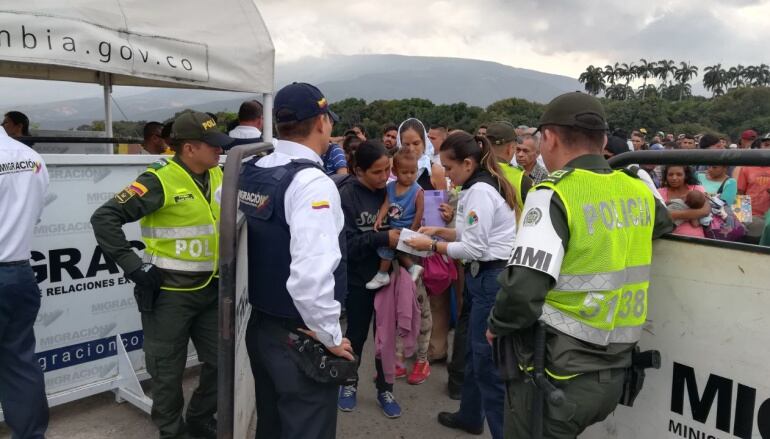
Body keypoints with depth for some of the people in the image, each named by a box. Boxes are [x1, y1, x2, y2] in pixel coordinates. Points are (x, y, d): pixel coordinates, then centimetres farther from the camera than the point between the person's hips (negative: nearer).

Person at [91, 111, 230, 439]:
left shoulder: (218, 176, 3)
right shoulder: (160, 181, -17)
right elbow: (104, 218, -19)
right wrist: (132, 265, -19)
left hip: (212, 289, 7)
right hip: (170, 293, -6)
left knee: (221, 362, 14)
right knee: (168, 371, 9)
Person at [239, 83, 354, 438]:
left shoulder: (250, 174, 3)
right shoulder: (311, 182, -22)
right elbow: (311, 273, -31)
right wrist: (329, 335, -17)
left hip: (259, 325, 8)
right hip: (299, 336, -8)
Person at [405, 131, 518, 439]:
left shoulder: (479, 191, -18)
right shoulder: (483, 185, 13)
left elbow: (474, 249, -20)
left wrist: (432, 245, -10)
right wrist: (440, 231, 10)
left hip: (492, 279, -11)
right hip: (488, 277, 11)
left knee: (489, 362, -2)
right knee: (475, 352, 21)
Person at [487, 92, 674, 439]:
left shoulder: (554, 194, -18)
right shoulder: (639, 191, 3)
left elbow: (523, 290, -28)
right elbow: (666, 225, 27)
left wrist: (497, 325, -8)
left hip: (558, 373, -6)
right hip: (614, 372, 7)